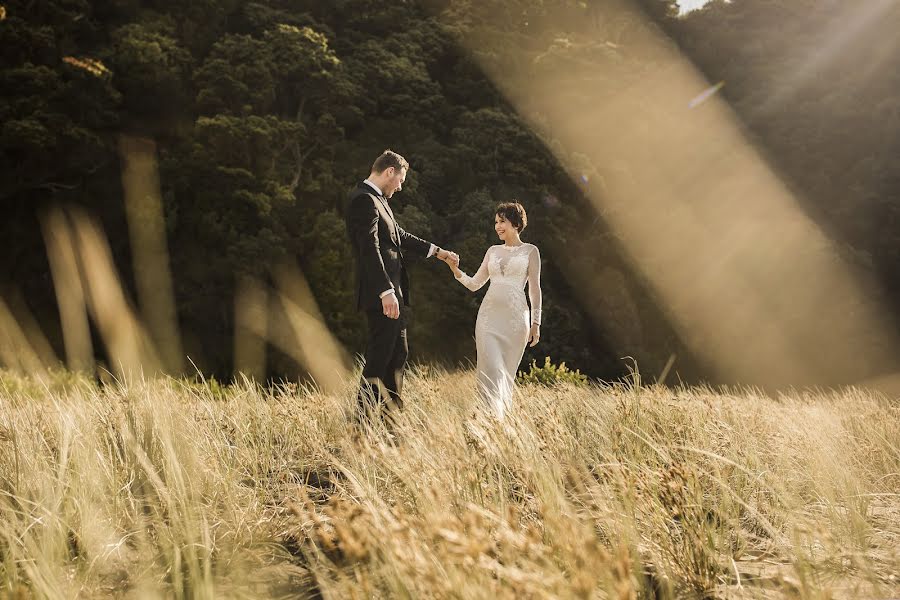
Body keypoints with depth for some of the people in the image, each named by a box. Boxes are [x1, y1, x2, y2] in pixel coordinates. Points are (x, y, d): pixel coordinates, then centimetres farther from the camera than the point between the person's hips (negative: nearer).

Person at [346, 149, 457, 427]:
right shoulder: (365, 200, -15)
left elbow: (399, 236, 30)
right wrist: (386, 292, -28)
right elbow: (370, 249, -23)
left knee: (398, 354, 15)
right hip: (382, 295, -11)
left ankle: (391, 416, 22)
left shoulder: (377, 199, 17)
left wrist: (435, 250, 36)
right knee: (380, 356, -8)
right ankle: (365, 421, -3)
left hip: (393, 292, 11)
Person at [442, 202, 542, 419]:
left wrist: (536, 323, -1)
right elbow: (474, 284, 15)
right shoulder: (493, 251, 16)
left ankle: (502, 419, 10)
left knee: (507, 373, 2)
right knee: (491, 370, -11)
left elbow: (535, 289, 4)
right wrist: (456, 270, -2)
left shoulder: (530, 251, 6)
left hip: (515, 317, -2)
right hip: (489, 315, 2)